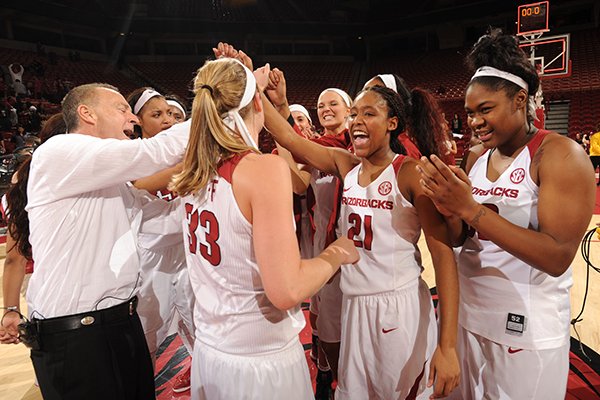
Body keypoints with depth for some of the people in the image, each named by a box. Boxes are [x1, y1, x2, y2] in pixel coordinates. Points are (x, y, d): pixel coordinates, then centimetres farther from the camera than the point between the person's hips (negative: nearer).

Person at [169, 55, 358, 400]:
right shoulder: (267, 167, -23)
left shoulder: (193, 171, -3)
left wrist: (254, 84, 30)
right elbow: (286, 291, -27)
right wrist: (337, 254, -10)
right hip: (261, 359, -6)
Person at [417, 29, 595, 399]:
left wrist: (471, 208, -28)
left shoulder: (561, 153, -14)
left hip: (527, 328, -5)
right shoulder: (476, 158, 3)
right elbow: (459, 238, 5)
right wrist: (450, 209, -17)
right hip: (465, 313, 5)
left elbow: (558, 257, -23)